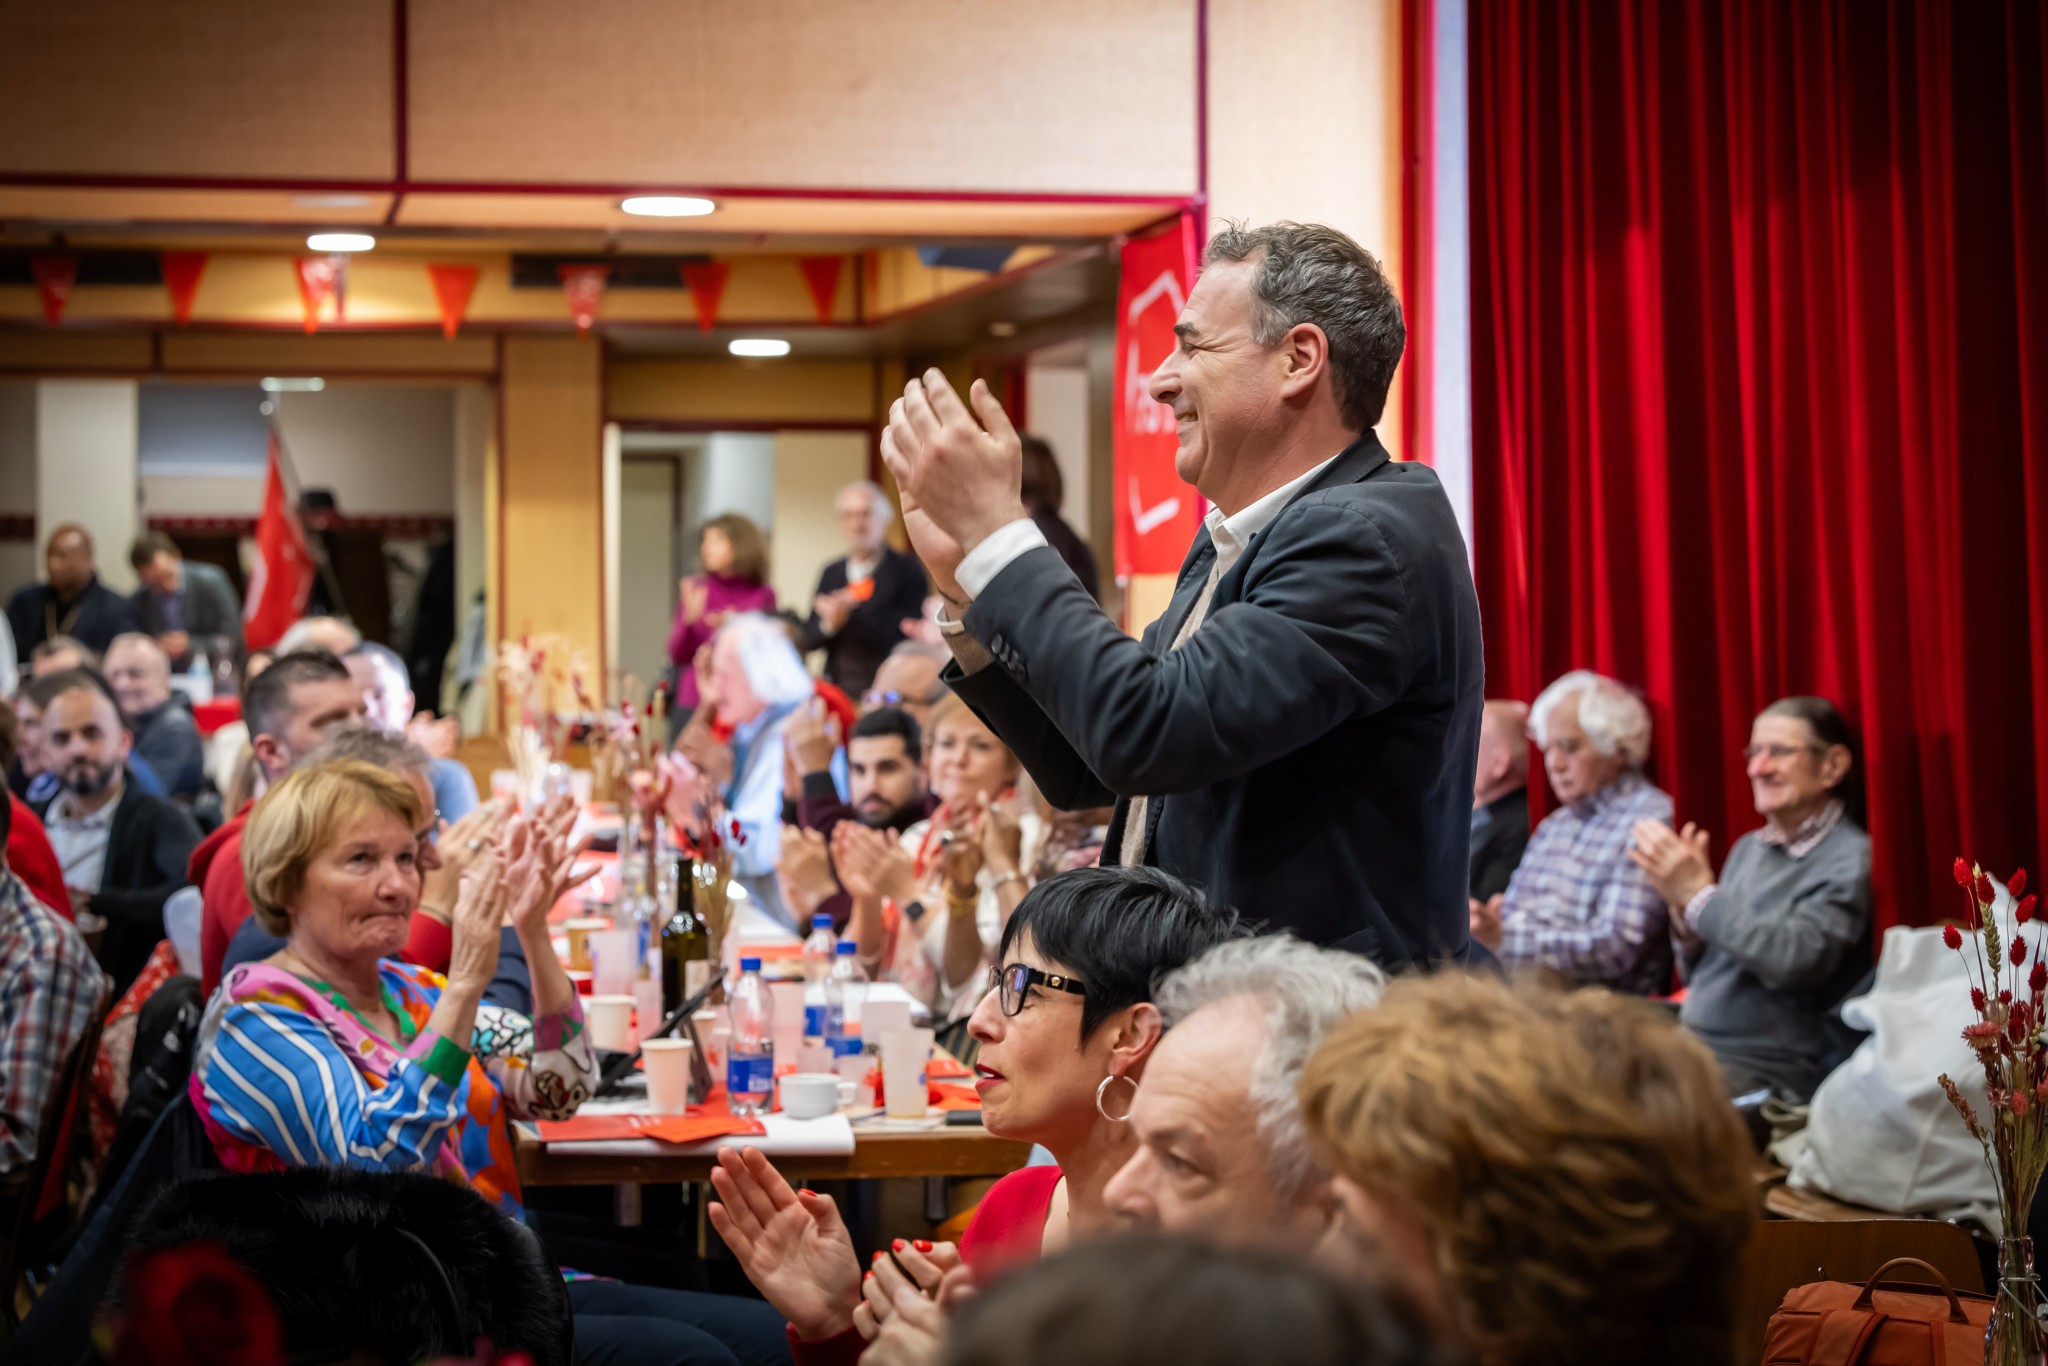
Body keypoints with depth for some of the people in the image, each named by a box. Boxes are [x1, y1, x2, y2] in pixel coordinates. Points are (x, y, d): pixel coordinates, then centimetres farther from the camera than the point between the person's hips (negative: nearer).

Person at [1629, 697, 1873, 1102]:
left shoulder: (1848, 859, -6)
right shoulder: (1749, 848, 18)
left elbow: (1794, 961, -22)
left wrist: (1698, 892, -15)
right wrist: (1684, 915, 0)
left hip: (1767, 1069, -7)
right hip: (1691, 1049, 7)